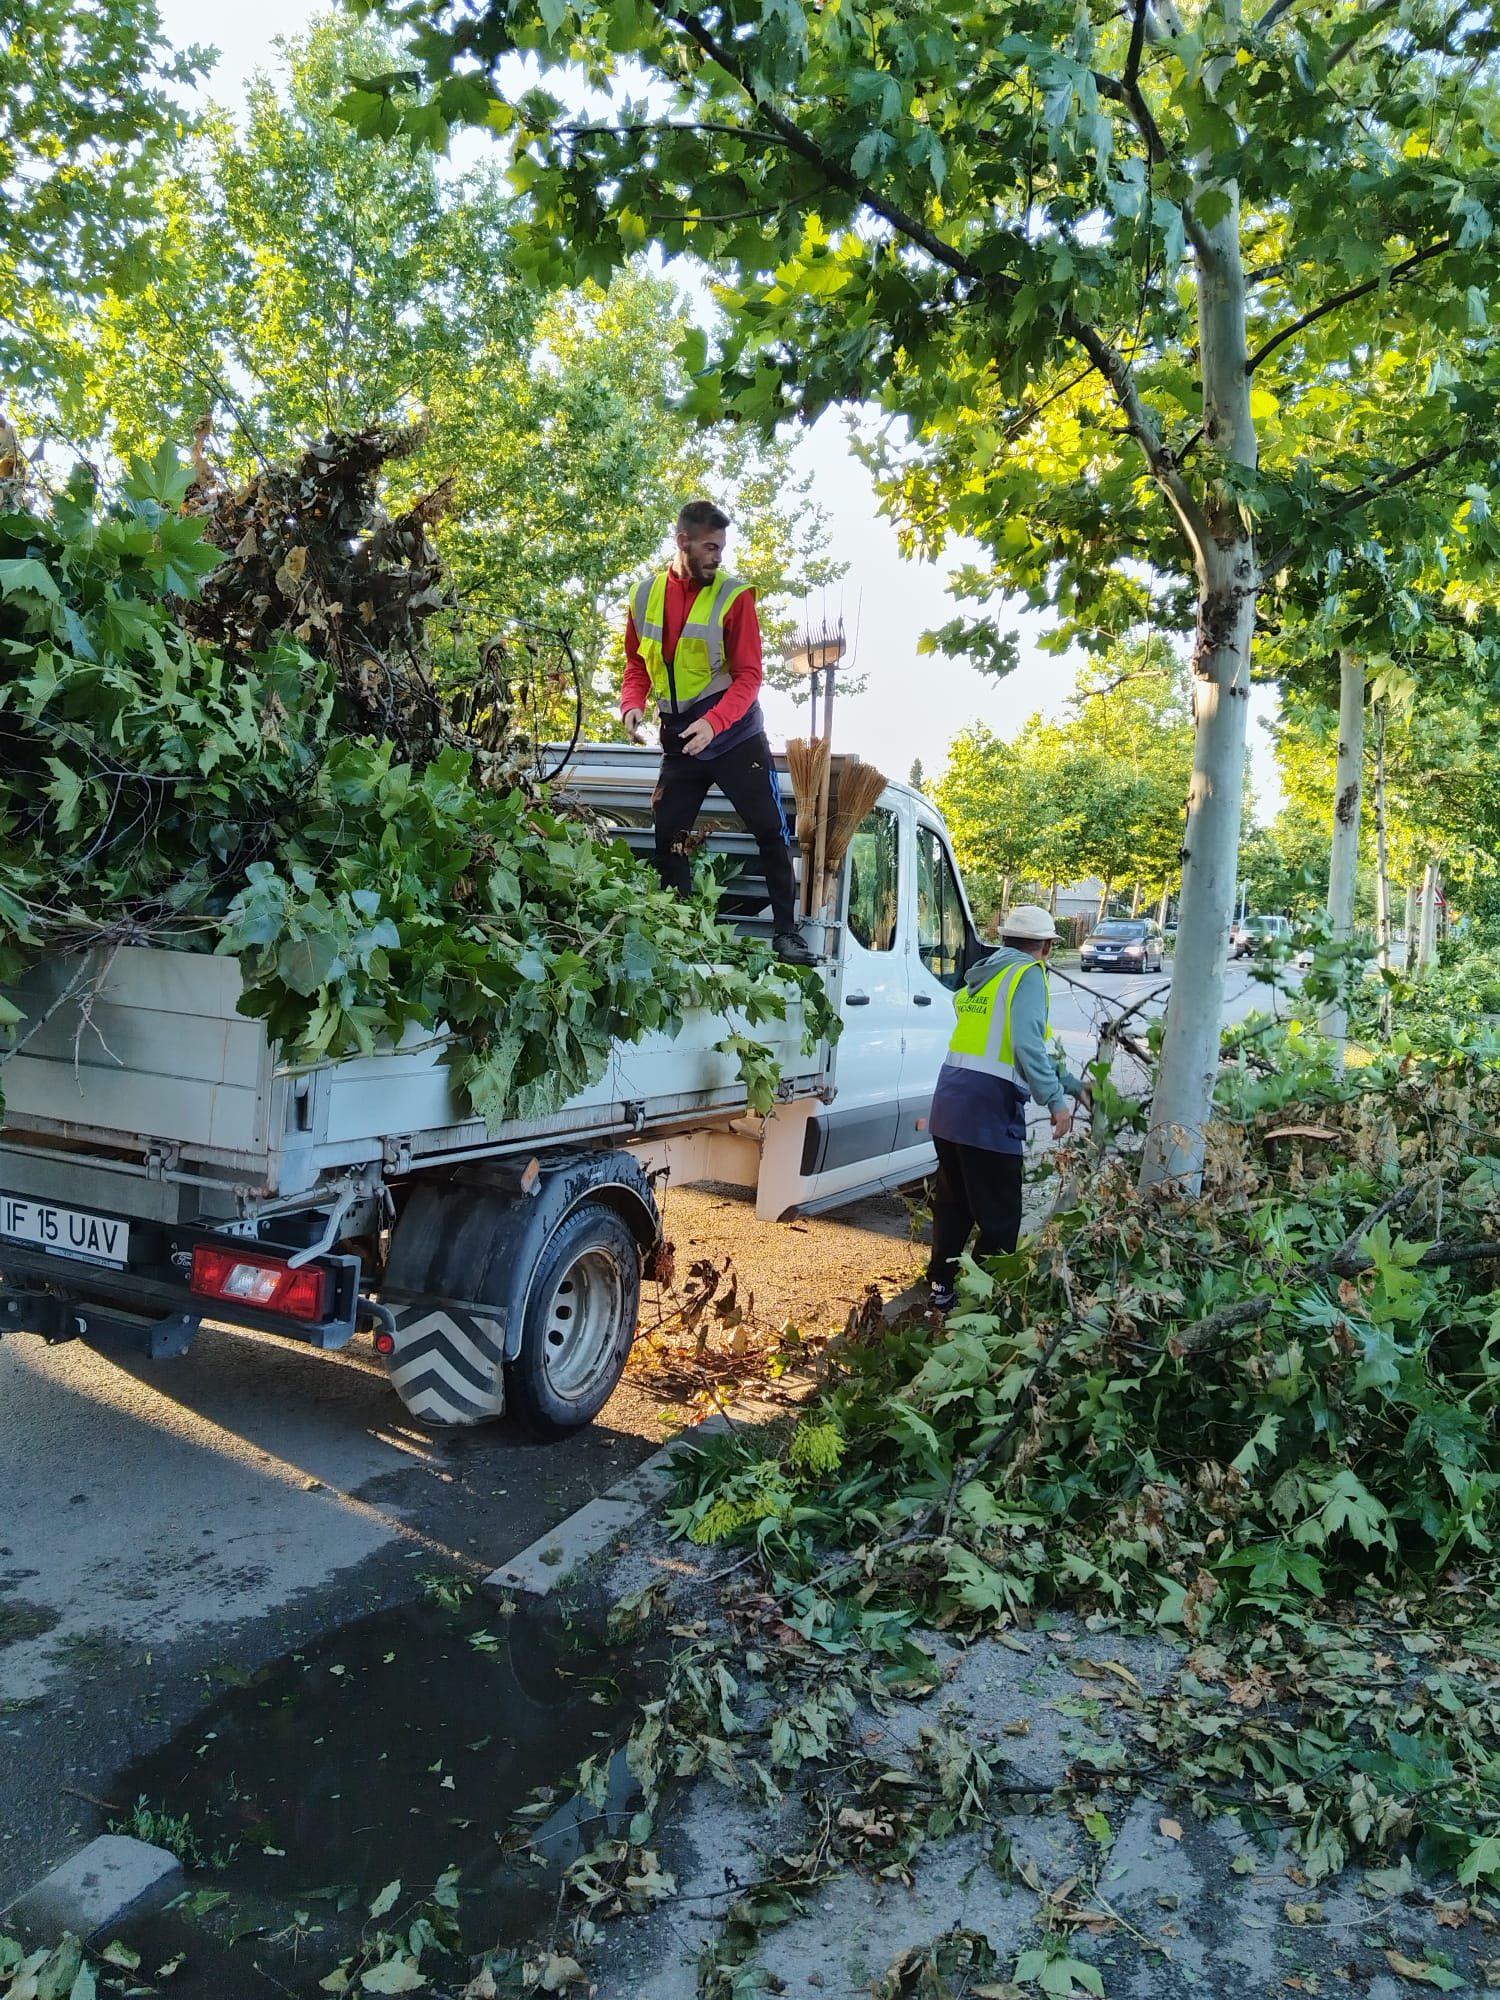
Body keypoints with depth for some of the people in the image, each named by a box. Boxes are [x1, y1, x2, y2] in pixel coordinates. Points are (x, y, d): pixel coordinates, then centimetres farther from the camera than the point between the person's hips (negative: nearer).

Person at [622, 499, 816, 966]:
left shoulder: (733, 596, -8)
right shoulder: (646, 595, 3)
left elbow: (748, 675, -12)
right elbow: (637, 665, 13)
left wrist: (714, 722, -28)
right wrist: (632, 704, -8)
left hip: (736, 738, -3)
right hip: (679, 741, 4)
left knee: (771, 832, -2)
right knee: (667, 838, 5)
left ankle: (787, 931, 6)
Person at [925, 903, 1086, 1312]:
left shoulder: (983, 975, 21)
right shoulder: (1028, 975, -5)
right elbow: (1028, 1047, -20)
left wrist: (1072, 1083, 29)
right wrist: (1056, 1099, -19)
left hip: (950, 1099, 9)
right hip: (988, 1108, -8)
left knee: (952, 1202, 20)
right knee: (1000, 1214, 3)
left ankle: (941, 1286, 29)